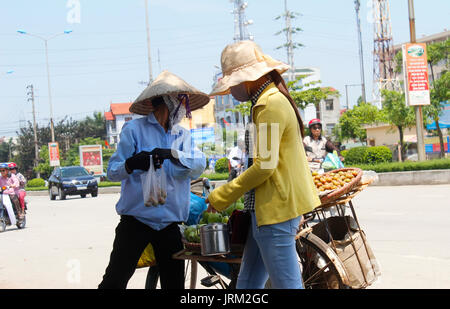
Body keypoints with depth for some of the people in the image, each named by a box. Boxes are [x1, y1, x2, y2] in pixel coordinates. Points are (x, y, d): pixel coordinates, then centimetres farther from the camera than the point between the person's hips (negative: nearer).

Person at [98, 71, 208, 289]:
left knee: (174, 283, 8)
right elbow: (112, 171, -5)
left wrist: (171, 154, -22)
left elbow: (198, 166, -4)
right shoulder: (134, 129, 0)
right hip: (135, 220, -4)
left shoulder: (183, 136, 14)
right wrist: (132, 164, -27)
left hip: (169, 222, 5)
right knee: (114, 281, -5)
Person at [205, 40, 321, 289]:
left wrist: (221, 197, -11)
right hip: (265, 210, 10)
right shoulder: (270, 101, 17)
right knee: (247, 285, 14)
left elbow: (264, 165, -19)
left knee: (287, 284, -5)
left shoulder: (272, 104, -14)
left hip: (276, 210, -10)